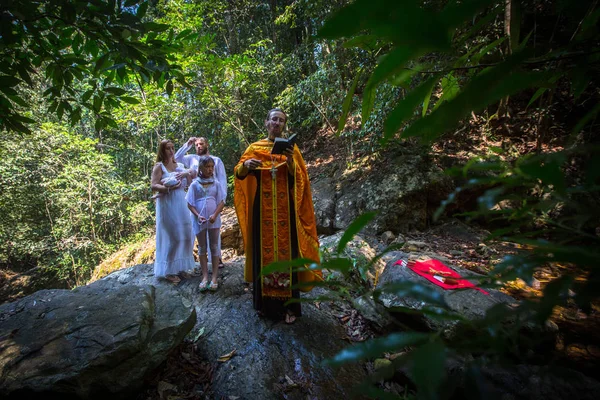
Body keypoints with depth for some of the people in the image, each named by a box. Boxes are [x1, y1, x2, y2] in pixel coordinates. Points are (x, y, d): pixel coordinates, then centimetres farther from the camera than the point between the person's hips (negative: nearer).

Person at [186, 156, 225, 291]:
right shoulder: (195, 184, -1)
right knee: (202, 247, 9)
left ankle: (214, 277, 12)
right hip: (199, 220, 0)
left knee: (214, 247, 5)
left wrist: (215, 215, -15)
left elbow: (221, 202, -1)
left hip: (214, 219, 0)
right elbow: (190, 204, 0)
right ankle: (205, 277, 17)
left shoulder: (216, 183, 0)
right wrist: (198, 215, -14)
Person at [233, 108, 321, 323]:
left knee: (286, 250, -1)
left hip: (285, 209, -1)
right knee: (263, 250, 4)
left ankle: (289, 305, 8)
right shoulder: (254, 148, 9)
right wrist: (246, 164, -22)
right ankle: (265, 302, 17)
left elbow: (299, 178, -2)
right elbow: (239, 173, -1)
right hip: (263, 208, 1)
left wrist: (291, 162, -20)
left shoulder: (291, 148, 7)